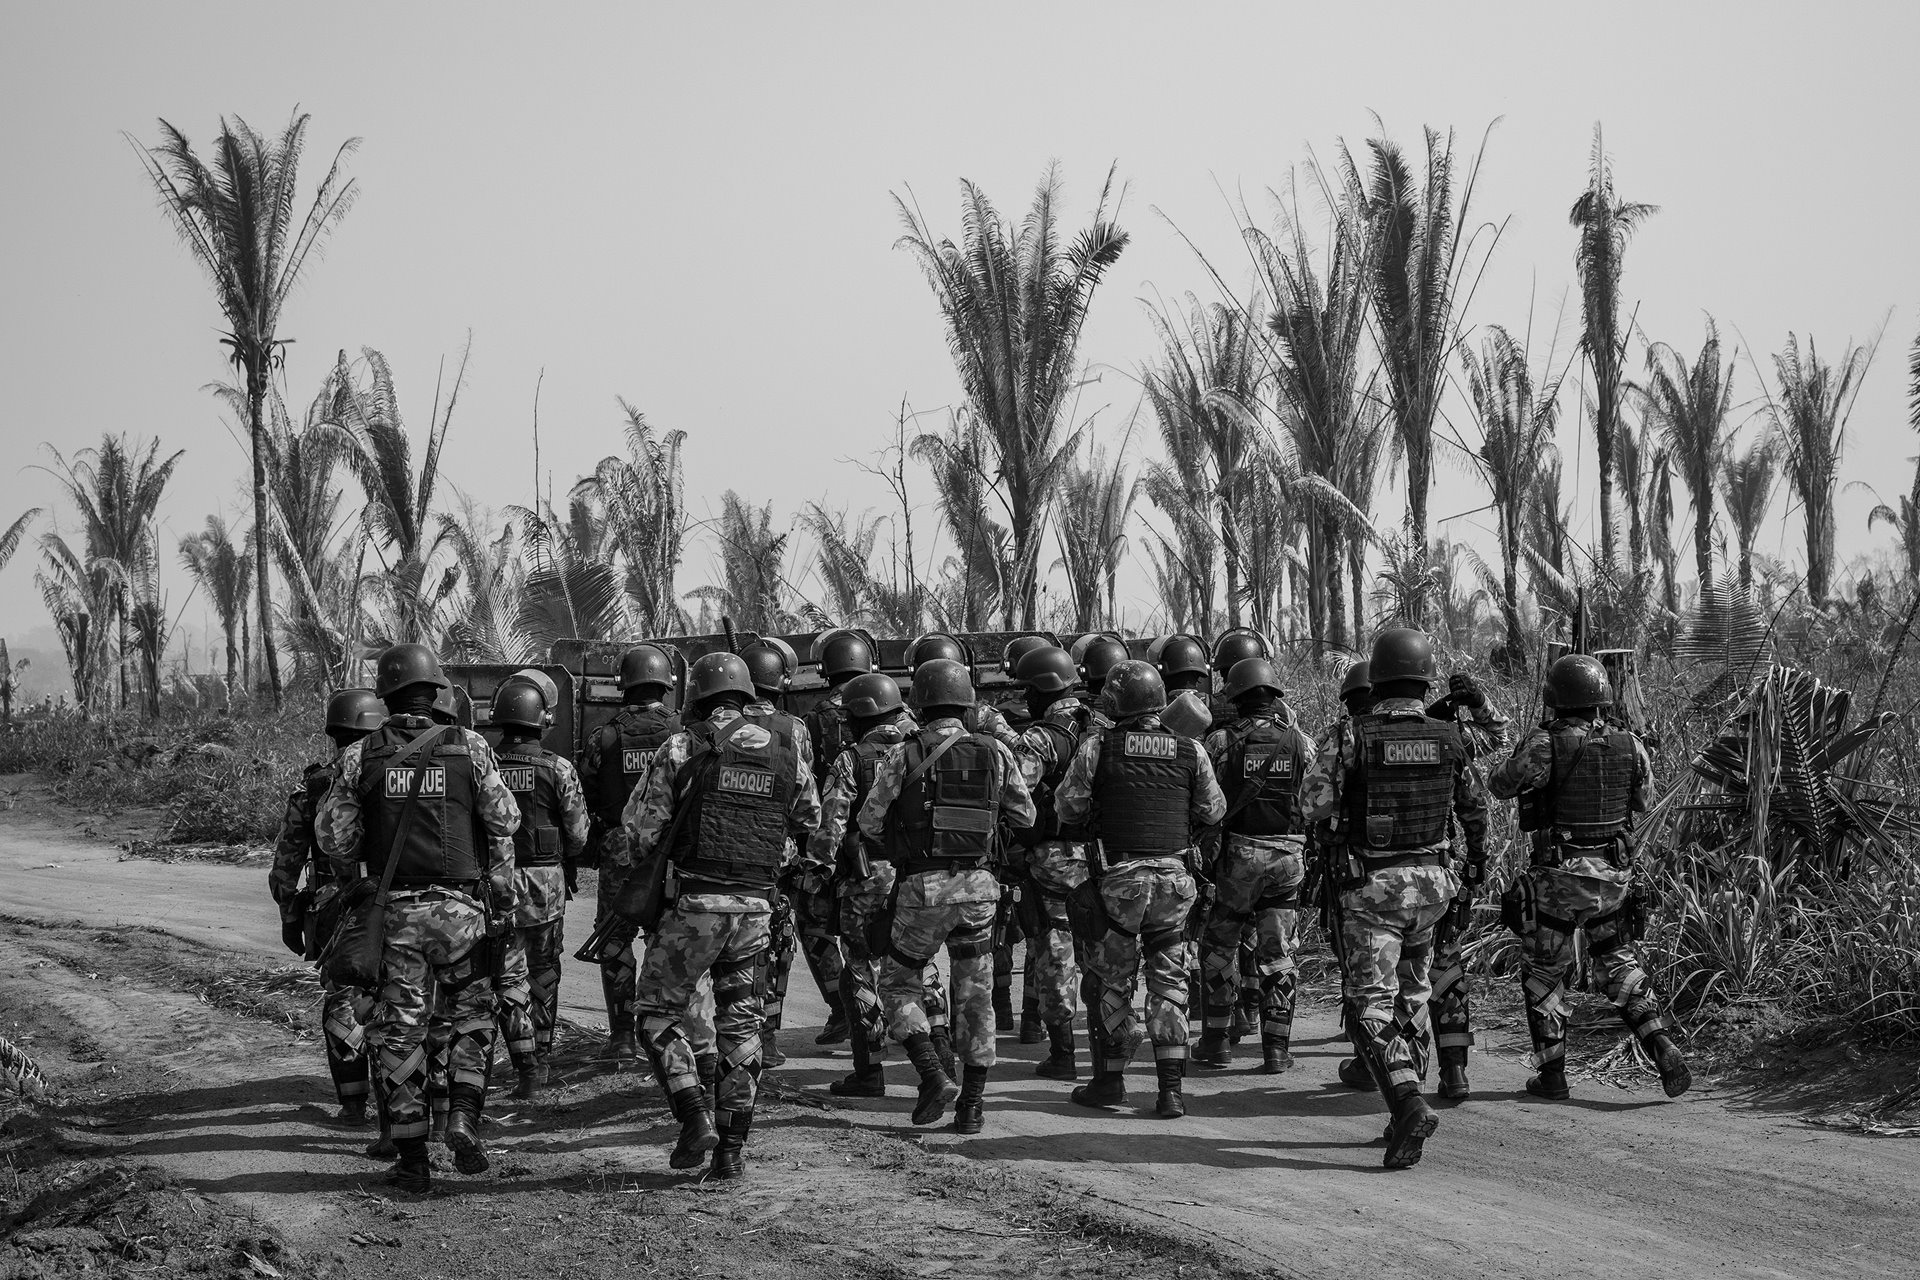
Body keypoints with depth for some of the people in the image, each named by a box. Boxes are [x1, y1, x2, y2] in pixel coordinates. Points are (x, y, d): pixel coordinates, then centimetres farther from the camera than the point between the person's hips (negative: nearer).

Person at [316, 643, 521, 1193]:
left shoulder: (359, 757, 0)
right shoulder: (468, 746, -2)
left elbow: (333, 833, 0)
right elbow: (503, 820, -3)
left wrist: (351, 881, 18)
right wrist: (502, 891, 6)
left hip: (395, 912, 1)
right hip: (461, 907, -1)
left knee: (399, 1030, 7)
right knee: (472, 1016, 16)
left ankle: (411, 1158, 6)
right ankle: (464, 1118, -3)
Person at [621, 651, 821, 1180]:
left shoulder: (684, 746, -5)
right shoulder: (786, 746, 6)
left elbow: (640, 824, -4)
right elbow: (808, 819, 17)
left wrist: (644, 867, 14)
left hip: (697, 901, -4)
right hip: (756, 904, 4)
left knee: (658, 1014, 9)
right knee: (740, 1025, 13)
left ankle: (696, 1117, -5)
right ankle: (733, 1149, 12)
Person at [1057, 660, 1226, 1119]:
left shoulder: (1098, 746, -7)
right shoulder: (1190, 751, 0)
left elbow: (1067, 806, -2)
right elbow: (1213, 810, 10)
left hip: (1119, 876, -2)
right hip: (1174, 876, 2)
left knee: (1114, 979, 11)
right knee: (1169, 982, 6)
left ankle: (1110, 1078, 16)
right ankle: (1171, 1089, 1)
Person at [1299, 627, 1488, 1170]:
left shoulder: (1348, 737, -14)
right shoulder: (1449, 741, -1)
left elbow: (1312, 805, -11)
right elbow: (1474, 808, 15)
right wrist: (1476, 859, 34)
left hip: (1369, 887, -4)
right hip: (1429, 882, 4)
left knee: (1371, 1004, -3)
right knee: (1412, 996, 19)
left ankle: (1408, 1102, -23)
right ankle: (1405, 1115, 23)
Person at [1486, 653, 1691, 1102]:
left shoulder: (1546, 745, -16)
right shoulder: (1629, 746, -2)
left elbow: (1501, 786, -2)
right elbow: (1643, 801, 15)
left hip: (1560, 879, -4)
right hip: (1615, 875, 4)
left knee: (1542, 973, 12)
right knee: (1621, 968, 16)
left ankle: (1552, 1074, 12)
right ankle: (1666, 1054, 0)